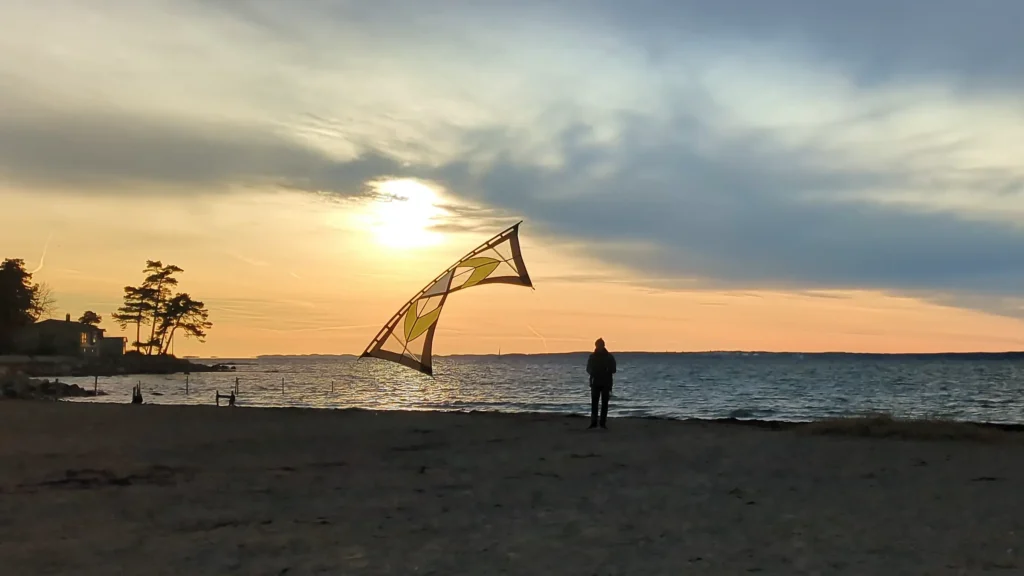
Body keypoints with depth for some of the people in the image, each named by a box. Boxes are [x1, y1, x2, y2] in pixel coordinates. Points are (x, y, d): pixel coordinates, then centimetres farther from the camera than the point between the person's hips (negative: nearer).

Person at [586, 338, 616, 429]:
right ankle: (593, 422, -5)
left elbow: (613, 370, 0)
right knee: (594, 403, -5)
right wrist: (593, 373, -15)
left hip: (606, 383, -1)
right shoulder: (592, 357, 6)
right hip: (595, 383, 1)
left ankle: (603, 422, 3)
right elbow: (589, 369, 7)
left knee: (604, 403, 0)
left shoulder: (609, 357, 2)